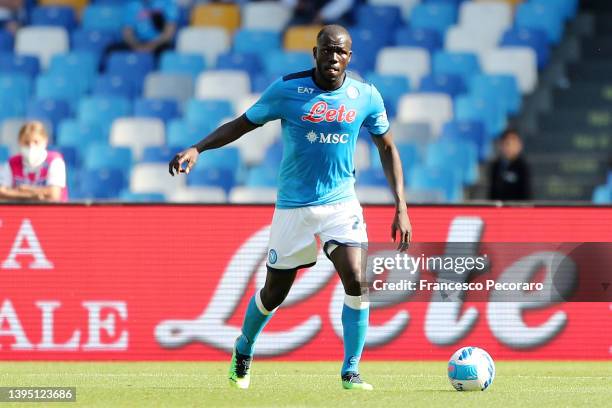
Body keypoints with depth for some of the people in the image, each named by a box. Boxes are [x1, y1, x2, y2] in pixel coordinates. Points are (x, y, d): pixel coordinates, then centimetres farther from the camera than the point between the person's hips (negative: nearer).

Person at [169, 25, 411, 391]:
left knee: (357, 281, -19)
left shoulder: (366, 97, -2)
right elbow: (243, 124, 1)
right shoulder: (287, 90, -8)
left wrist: (401, 208, 3)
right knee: (274, 292, 8)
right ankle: (244, 350, 39)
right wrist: (197, 149, -13)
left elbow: (387, 148, 9)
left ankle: (351, 373, -5)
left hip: (342, 202, 1)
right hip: (294, 206, -1)